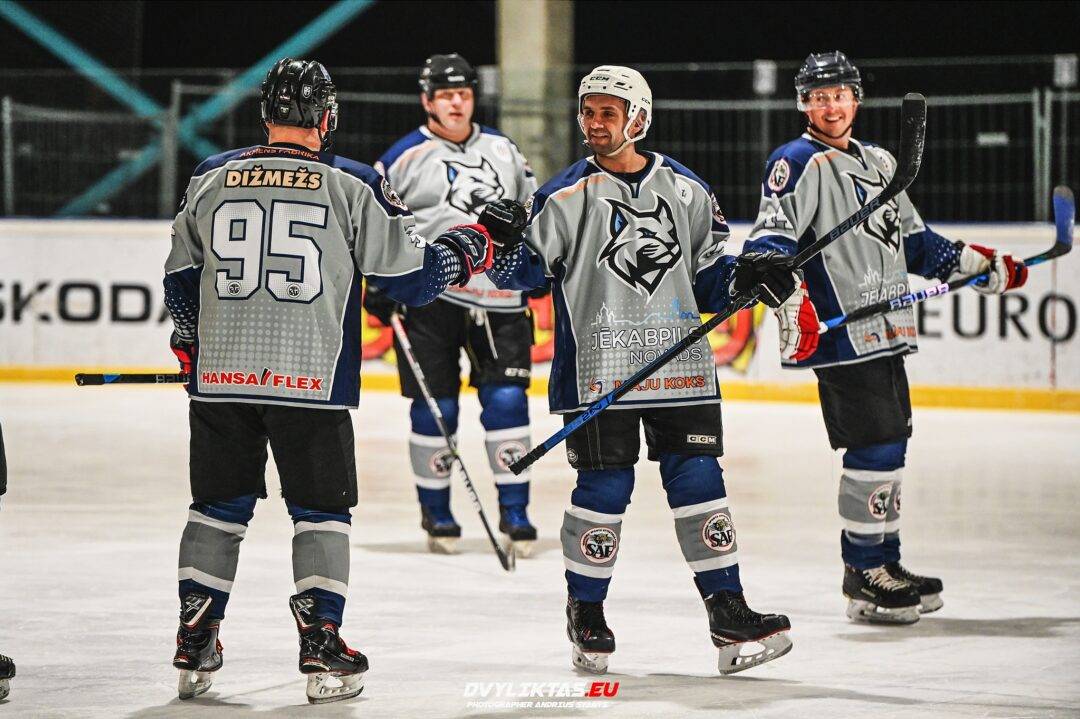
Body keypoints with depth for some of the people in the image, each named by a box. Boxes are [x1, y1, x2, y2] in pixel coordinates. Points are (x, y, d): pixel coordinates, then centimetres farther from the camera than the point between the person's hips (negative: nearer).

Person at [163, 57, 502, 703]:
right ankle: (322, 648, 3)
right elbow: (411, 276, -2)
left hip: (222, 376, 3)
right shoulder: (353, 187, -4)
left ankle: (194, 649, 13)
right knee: (322, 510, 9)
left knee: (219, 506, 14)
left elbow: (181, 281, 14)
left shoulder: (211, 180, 6)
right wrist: (468, 249, 17)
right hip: (311, 380, -3)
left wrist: (195, 349, 30)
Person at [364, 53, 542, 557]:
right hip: (431, 297, -3)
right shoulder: (406, 157, -1)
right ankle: (435, 514, 13)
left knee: (506, 400, -4)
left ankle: (515, 512, 2)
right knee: (435, 407, -1)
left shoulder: (503, 151, 14)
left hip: (498, 300, 3)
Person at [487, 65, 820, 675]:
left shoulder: (686, 191, 9)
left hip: (679, 367, 3)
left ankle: (727, 609, 6)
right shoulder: (567, 196, 0)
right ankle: (586, 610, 16)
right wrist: (502, 246, -24)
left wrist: (753, 276, -2)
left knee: (698, 481, 1)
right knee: (605, 488, -2)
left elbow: (708, 276, 15)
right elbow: (525, 269, -4)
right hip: (597, 368, -3)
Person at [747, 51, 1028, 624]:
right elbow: (771, 239, -17)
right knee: (875, 447, -11)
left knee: (890, 445, 12)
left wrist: (982, 266, 24)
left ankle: (883, 560, 22)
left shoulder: (879, 162, 20)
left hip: (885, 331, 9)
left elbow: (913, 240, 29)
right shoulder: (798, 164, -6)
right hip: (841, 336, -9)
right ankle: (863, 576, -4)